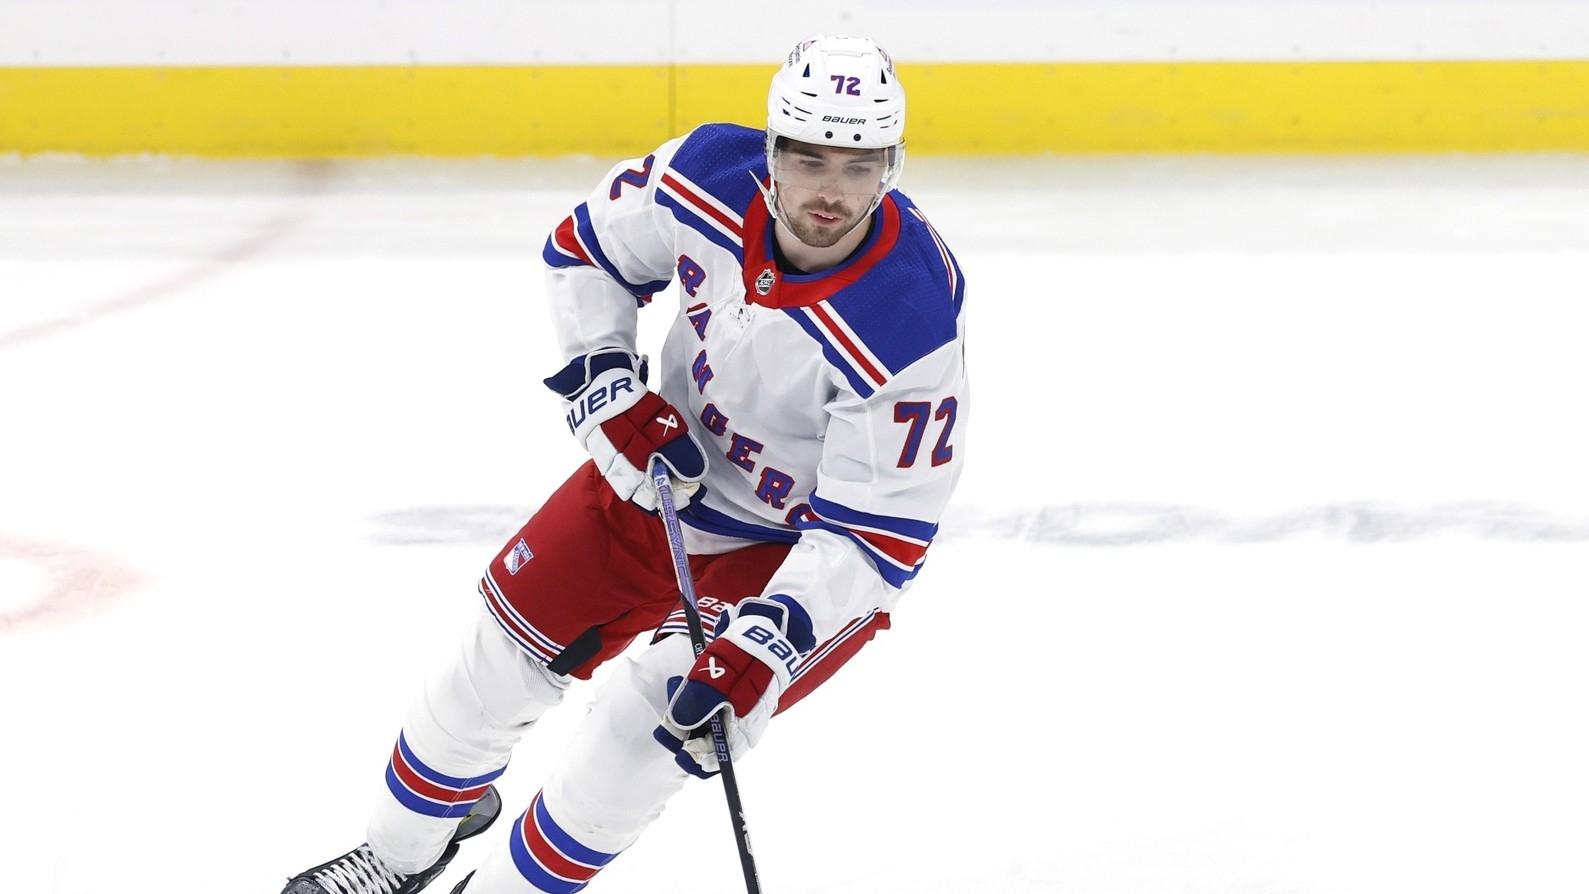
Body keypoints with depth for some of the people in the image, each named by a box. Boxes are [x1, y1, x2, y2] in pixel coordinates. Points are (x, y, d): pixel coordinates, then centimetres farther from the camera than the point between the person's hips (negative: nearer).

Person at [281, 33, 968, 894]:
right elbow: (585, 249, -1)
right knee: (503, 658, 12)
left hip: (802, 546, -5)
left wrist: (767, 641, -37)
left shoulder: (909, 323, -36)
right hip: (665, 467, 5)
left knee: (648, 725, -18)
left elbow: (878, 531, -29)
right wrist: (604, 386, -13)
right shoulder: (709, 176, -23)